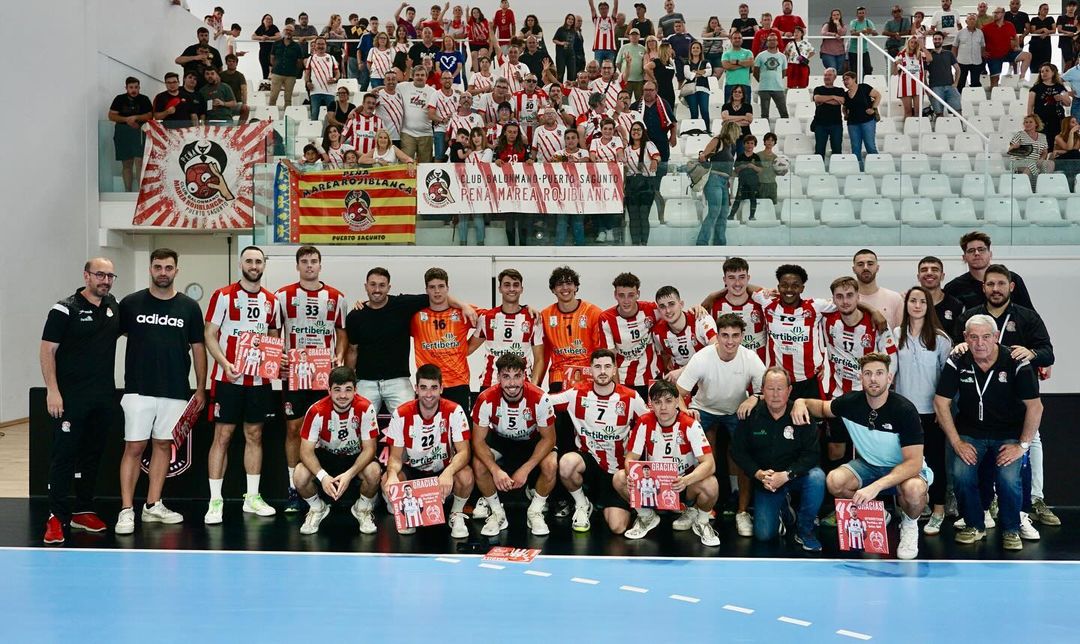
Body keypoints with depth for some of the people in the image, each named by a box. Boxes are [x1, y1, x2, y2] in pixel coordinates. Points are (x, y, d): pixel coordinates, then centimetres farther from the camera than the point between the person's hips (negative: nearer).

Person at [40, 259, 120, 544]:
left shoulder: (113, 306, 9)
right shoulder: (65, 309, -7)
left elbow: (125, 329, 28)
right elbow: (47, 350, -8)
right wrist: (52, 390, -16)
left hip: (104, 398, 6)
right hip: (71, 398, -6)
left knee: (92, 454, 12)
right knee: (63, 455, -4)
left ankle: (83, 511, 22)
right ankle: (57, 517, 0)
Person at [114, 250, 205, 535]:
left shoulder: (189, 307, 5)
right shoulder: (131, 304, 1)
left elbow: (198, 348, 9)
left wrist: (201, 389, 5)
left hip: (175, 391, 2)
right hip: (139, 390, -2)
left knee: (163, 445, 9)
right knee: (134, 447, -3)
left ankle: (153, 506, 19)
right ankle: (126, 510, 1)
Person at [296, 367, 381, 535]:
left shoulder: (365, 408, -23)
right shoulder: (316, 411, -23)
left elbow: (369, 448, -20)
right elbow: (306, 450, -20)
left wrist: (349, 474, -36)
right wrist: (323, 476, -38)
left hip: (356, 457, -1)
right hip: (326, 455, 1)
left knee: (374, 472, -32)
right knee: (300, 475, -28)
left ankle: (362, 508, 1)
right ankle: (318, 508, 6)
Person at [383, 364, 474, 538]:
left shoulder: (454, 411, -17)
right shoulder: (401, 414, -13)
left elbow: (463, 451, -21)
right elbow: (396, 456, -11)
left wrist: (448, 472, -43)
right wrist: (392, 474, -36)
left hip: (445, 471, -1)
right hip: (413, 471, 1)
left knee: (465, 476, -33)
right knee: (388, 481, -29)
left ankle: (456, 515, 0)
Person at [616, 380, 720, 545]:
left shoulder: (690, 425, -20)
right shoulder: (644, 423, -12)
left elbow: (709, 463, -26)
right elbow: (631, 458, -9)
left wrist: (686, 480, -46)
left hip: (684, 479, -2)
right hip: (652, 480, 2)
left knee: (710, 485, -34)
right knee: (619, 479, -23)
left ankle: (700, 520, 2)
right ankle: (647, 516, 7)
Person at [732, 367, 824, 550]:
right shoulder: (751, 415, -9)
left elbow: (811, 453, -16)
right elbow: (737, 451, -4)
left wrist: (786, 475, -28)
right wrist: (759, 473, -18)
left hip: (796, 475, -1)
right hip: (765, 479, 1)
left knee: (816, 477, -34)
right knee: (763, 534, -10)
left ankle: (805, 531, -11)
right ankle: (782, 505, 27)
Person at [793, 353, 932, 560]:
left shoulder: (904, 409, -24)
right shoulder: (851, 402, -12)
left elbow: (914, 462, -28)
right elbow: (823, 407, 12)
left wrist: (876, 486, -40)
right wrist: (802, 402, -12)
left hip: (904, 469, -4)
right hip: (868, 465, 4)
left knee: (914, 490, -38)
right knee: (834, 481, -25)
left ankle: (909, 523, -1)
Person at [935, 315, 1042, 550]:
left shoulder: (1016, 363, -15)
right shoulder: (957, 363, -8)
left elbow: (1035, 407, -12)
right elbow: (941, 402, -4)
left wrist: (1022, 445, -14)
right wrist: (956, 442, -8)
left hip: (1009, 434, -2)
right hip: (970, 432, 2)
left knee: (1008, 478, -24)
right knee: (961, 474, -22)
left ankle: (1011, 529, 4)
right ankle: (974, 526, 5)